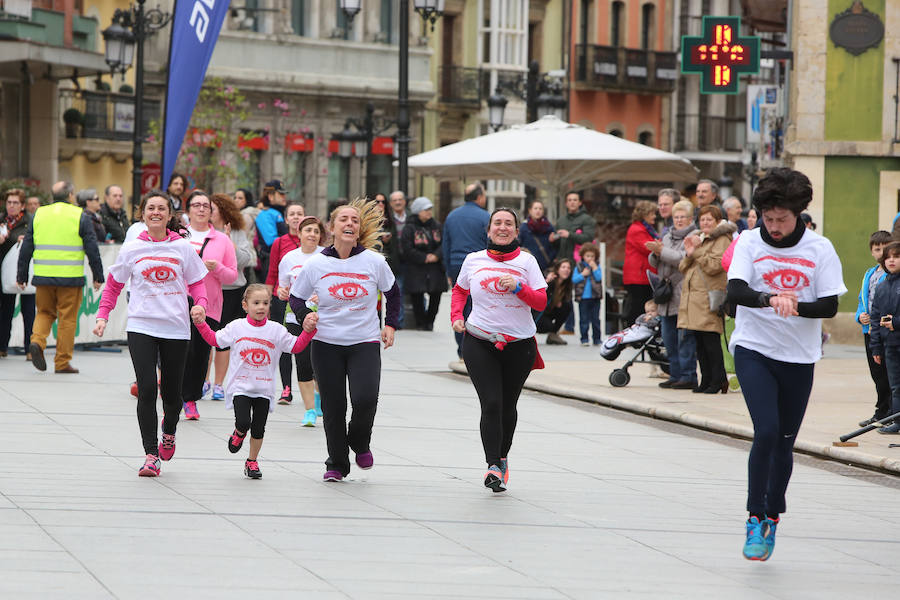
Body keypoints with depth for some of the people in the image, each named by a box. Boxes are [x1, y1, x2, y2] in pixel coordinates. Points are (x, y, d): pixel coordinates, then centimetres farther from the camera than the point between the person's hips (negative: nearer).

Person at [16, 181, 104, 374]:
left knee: (44, 312, 18)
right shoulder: (80, 217, -1)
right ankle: (63, 362, 6)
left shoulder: (38, 215, 8)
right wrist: (98, 276, 6)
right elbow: (92, 249, -2)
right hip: (70, 278, -3)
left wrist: (21, 276, 15)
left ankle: (37, 341, -8)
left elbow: (26, 248, 9)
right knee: (67, 318, 5)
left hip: (43, 277, 3)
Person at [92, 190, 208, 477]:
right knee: (147, 389, -13)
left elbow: (197, 282, 10)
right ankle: (151, 456, -9)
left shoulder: (182, 248, 3)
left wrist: (200, 304, -10)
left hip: (176, 328, 1)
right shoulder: (131, 249, 4)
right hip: (141, 326, -1)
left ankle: (168, 432, 40)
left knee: (171, 392, 6)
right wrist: (103, 315, 3)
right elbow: (114, 284, 13)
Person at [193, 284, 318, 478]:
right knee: (243, 423, -16)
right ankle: (239, 434, 21)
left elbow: (296, 346, 5)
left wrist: (308, 331, -9)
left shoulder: (276, 330, 1)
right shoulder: (236, 327, 0)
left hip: (264, 389, 2)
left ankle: (252, 462, 23)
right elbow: (214, 339, 10)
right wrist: (200, 323, -1)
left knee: (258, 429, 4)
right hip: (240, 387, -1)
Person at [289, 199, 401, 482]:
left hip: (365, 343, 0)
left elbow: (392, 291, 16)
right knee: (333, 406, 0)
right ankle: (336, 464, 17)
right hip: (327, 344, 0)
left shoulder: (374, 261, -1)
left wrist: (390, 324, 9)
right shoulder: (315, 264, -3)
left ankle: (359, 442, 15)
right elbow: (296, 297, 9)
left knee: (365, 399, -17)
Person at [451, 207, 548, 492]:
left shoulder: (526, 261, 0)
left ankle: (502, 457, 32)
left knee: (508, 406, 10)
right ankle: (493, 466, -15)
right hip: (479, 343, -1)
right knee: (491, 404, -14)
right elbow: (460, 290, 22)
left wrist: (518, 287, -19)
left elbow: (541, 302, -4)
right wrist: (457, 316, 6)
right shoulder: (473, 260, 4)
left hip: (519, 344, 1)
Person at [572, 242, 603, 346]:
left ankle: (597, 339, 12)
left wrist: (594, 267, -14)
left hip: (595, 297, 0)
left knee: (595, 319, 6)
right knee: (584, 319, 3)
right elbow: (574, 279, -2)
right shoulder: (579, 267, 4)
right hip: (583, 298, 0)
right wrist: (583, 274, -13)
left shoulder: (597, 266, 4)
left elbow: (599, 278, -9)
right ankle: (584, 339, 9)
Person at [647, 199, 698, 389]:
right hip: (667, 297, 8)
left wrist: (662, 251, -14)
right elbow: (654, 263, 21)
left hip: (684, 296, -8)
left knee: (684, 338, -9)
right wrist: (655, 253, -1)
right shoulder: (668, 236, 21)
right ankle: (675, 375, 16)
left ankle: (688, 377, -7)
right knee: (669, 338, 9)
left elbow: (685, 259, -17)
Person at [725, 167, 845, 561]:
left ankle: (772, 519, 29)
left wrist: (796, 306, -24)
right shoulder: (750, 243, -6)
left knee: (784, 443, 11)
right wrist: (769, 299, -38)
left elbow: (830, 306, -6)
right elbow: (735, 292, -19)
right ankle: (755, 520, -6)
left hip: (799, 357, 2)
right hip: (754, 350, -2)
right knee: (766, 432, -17)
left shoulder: (820, 249, -4)